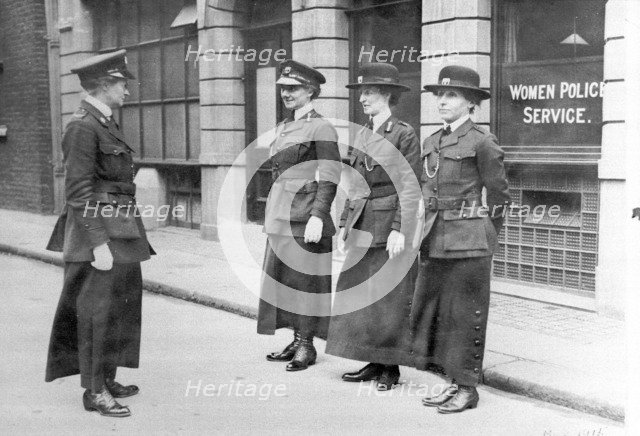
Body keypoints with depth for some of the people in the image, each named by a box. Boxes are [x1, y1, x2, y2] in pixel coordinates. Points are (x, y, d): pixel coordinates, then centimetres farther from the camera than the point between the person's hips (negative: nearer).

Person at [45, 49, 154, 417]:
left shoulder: (106, 124, 14)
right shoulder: (83, 126, -14)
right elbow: (79, 192, -19)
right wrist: (98, 244, -22)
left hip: (121, 234, 10)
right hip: (99, 233, -10)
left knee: (120, 307, 16)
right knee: (98, 311, -2)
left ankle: (107, 380, 28)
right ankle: (94, 391, 9)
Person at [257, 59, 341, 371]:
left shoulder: (321, 128, -8)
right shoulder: (283, 127, 16)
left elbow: (329, 178, -14)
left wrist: (318, 216, -21)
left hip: (305, 215, -8)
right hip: (281, 215, 8)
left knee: (305, 279, -2)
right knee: (283, 278, 11)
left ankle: (307, 346, 8)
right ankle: (296, 341, 20)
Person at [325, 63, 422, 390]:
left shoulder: (404, 135, -8)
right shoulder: (362, 135, 12)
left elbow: (410, 188, -12)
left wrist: (400, 230, -17)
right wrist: (345, 223, 13)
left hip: (390, 229, -7)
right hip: (362, 229, 7)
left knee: (390, 298, 1)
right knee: (362, 295, 10)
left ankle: (391, 368, 14)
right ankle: (374, 363, 22)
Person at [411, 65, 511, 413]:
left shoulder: (482, 142, -8)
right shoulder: (431, 143, 12)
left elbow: (499, 195, -1)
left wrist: (483, 236, 6)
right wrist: (428, 230, 13)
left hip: (468, 242, -7)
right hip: (435, 240, 7)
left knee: (465, 314, 0)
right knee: (430, 310, 11)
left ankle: (467, 388, 13)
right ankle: (454, 381, 24)